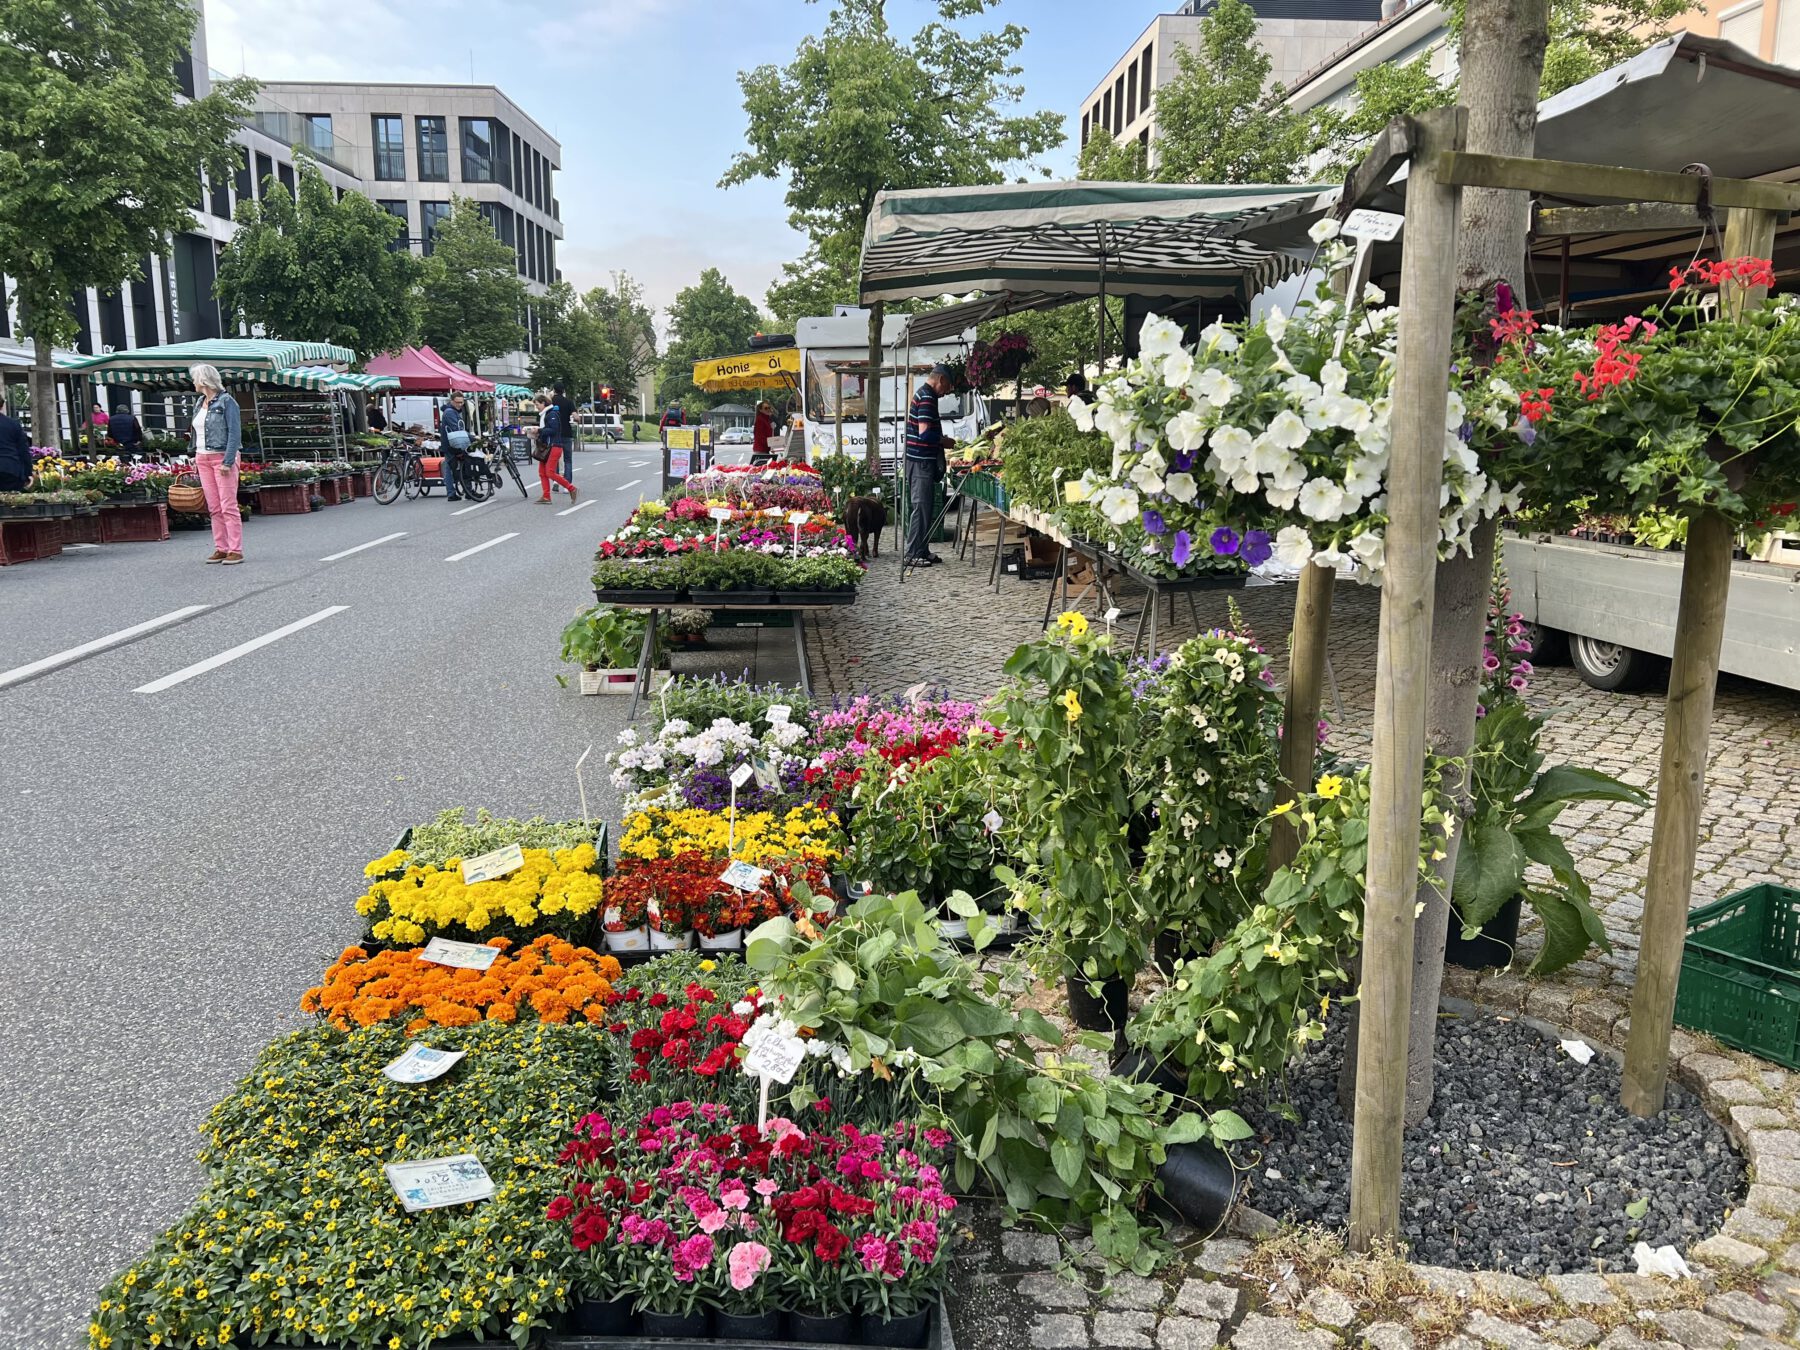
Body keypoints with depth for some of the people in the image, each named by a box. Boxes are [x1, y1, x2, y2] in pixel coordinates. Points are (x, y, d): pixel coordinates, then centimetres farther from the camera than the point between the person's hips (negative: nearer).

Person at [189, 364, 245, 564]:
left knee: (228, 506, -9)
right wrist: (196, 456, 14)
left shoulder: (226, 401, -8)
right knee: (214, 508, 6)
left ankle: (236, 550, -8)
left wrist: (227, 462, -19)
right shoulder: (200, 403, 15)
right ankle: (221, 548, 9)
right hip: (203, 459, 7)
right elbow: (197, 433, 21)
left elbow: (235, 433, -13)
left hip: (223, 457, -7)